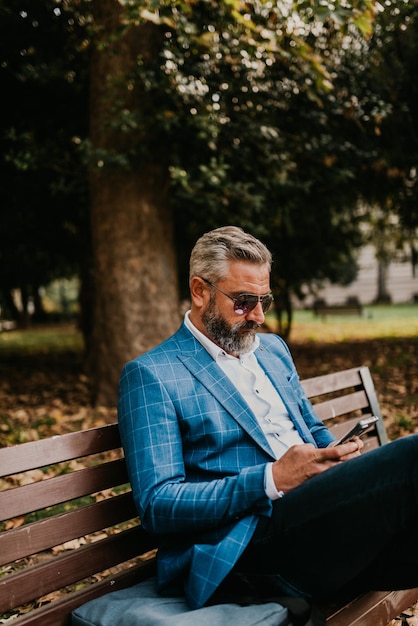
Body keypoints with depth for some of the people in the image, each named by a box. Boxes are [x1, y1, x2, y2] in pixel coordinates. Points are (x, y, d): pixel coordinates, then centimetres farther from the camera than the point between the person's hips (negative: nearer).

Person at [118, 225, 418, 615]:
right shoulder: (150, 375, -1)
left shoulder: (273, 349, 21)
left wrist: (337, 456, 3)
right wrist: (272, 480, -19)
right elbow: (156, 505, -8)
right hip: (247, 549, -7)